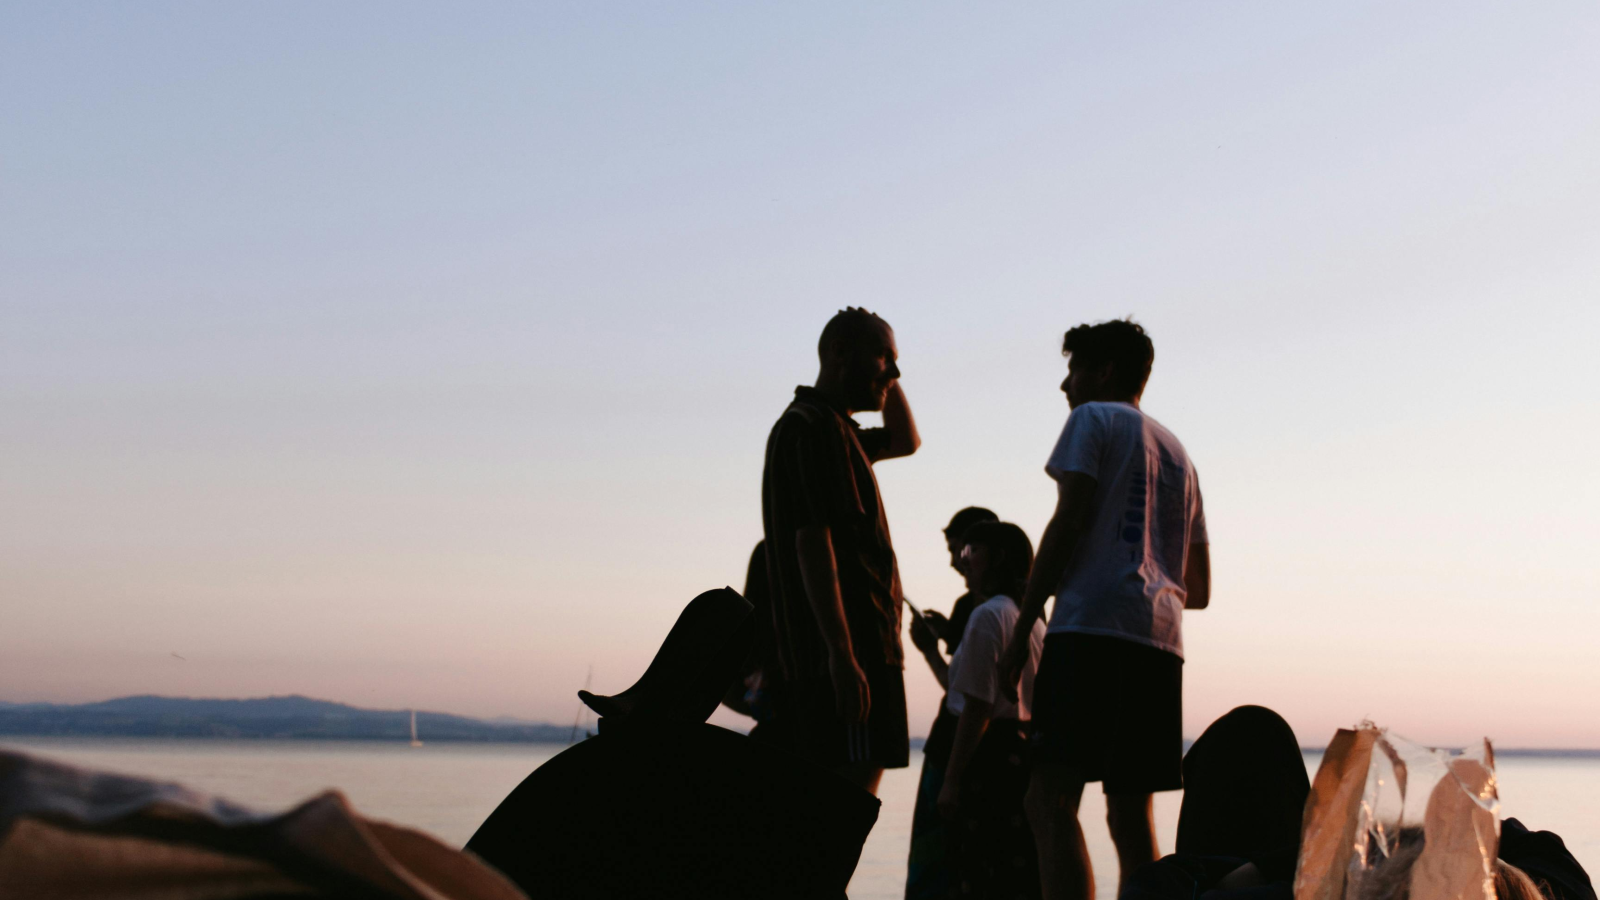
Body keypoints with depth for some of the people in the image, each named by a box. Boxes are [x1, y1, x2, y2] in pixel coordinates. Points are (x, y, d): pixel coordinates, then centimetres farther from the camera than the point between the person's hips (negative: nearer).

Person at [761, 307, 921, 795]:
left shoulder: (832, 428, 21)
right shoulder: (812, 428, -10)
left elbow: (906, 440, 40)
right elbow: (811, 540, -19)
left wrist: (885, 377, 24)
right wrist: (841, 653, -25)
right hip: (848, 651, -10)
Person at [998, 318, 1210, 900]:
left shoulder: (1094, 419, 8)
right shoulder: (1177, 453, 28)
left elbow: (1068, 523, -6)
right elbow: (1199, 589, 26)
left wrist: (1023, 624, -5)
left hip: (1092, 629, -8)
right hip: (1159, 639, 8)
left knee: (1051, 802, -15)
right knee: (1131, 814, 7)